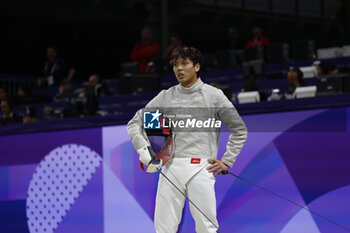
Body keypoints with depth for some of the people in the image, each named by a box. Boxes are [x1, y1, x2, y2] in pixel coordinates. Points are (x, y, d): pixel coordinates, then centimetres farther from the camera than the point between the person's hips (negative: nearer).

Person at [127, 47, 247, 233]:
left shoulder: (213, 95, 2)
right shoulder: (166, 97, 8)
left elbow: (239, 130, 7)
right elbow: (135, 123, 11)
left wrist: (226, 161, 1)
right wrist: (144, 150, -3)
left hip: (201, 168, -2)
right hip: (171, 167, 2)